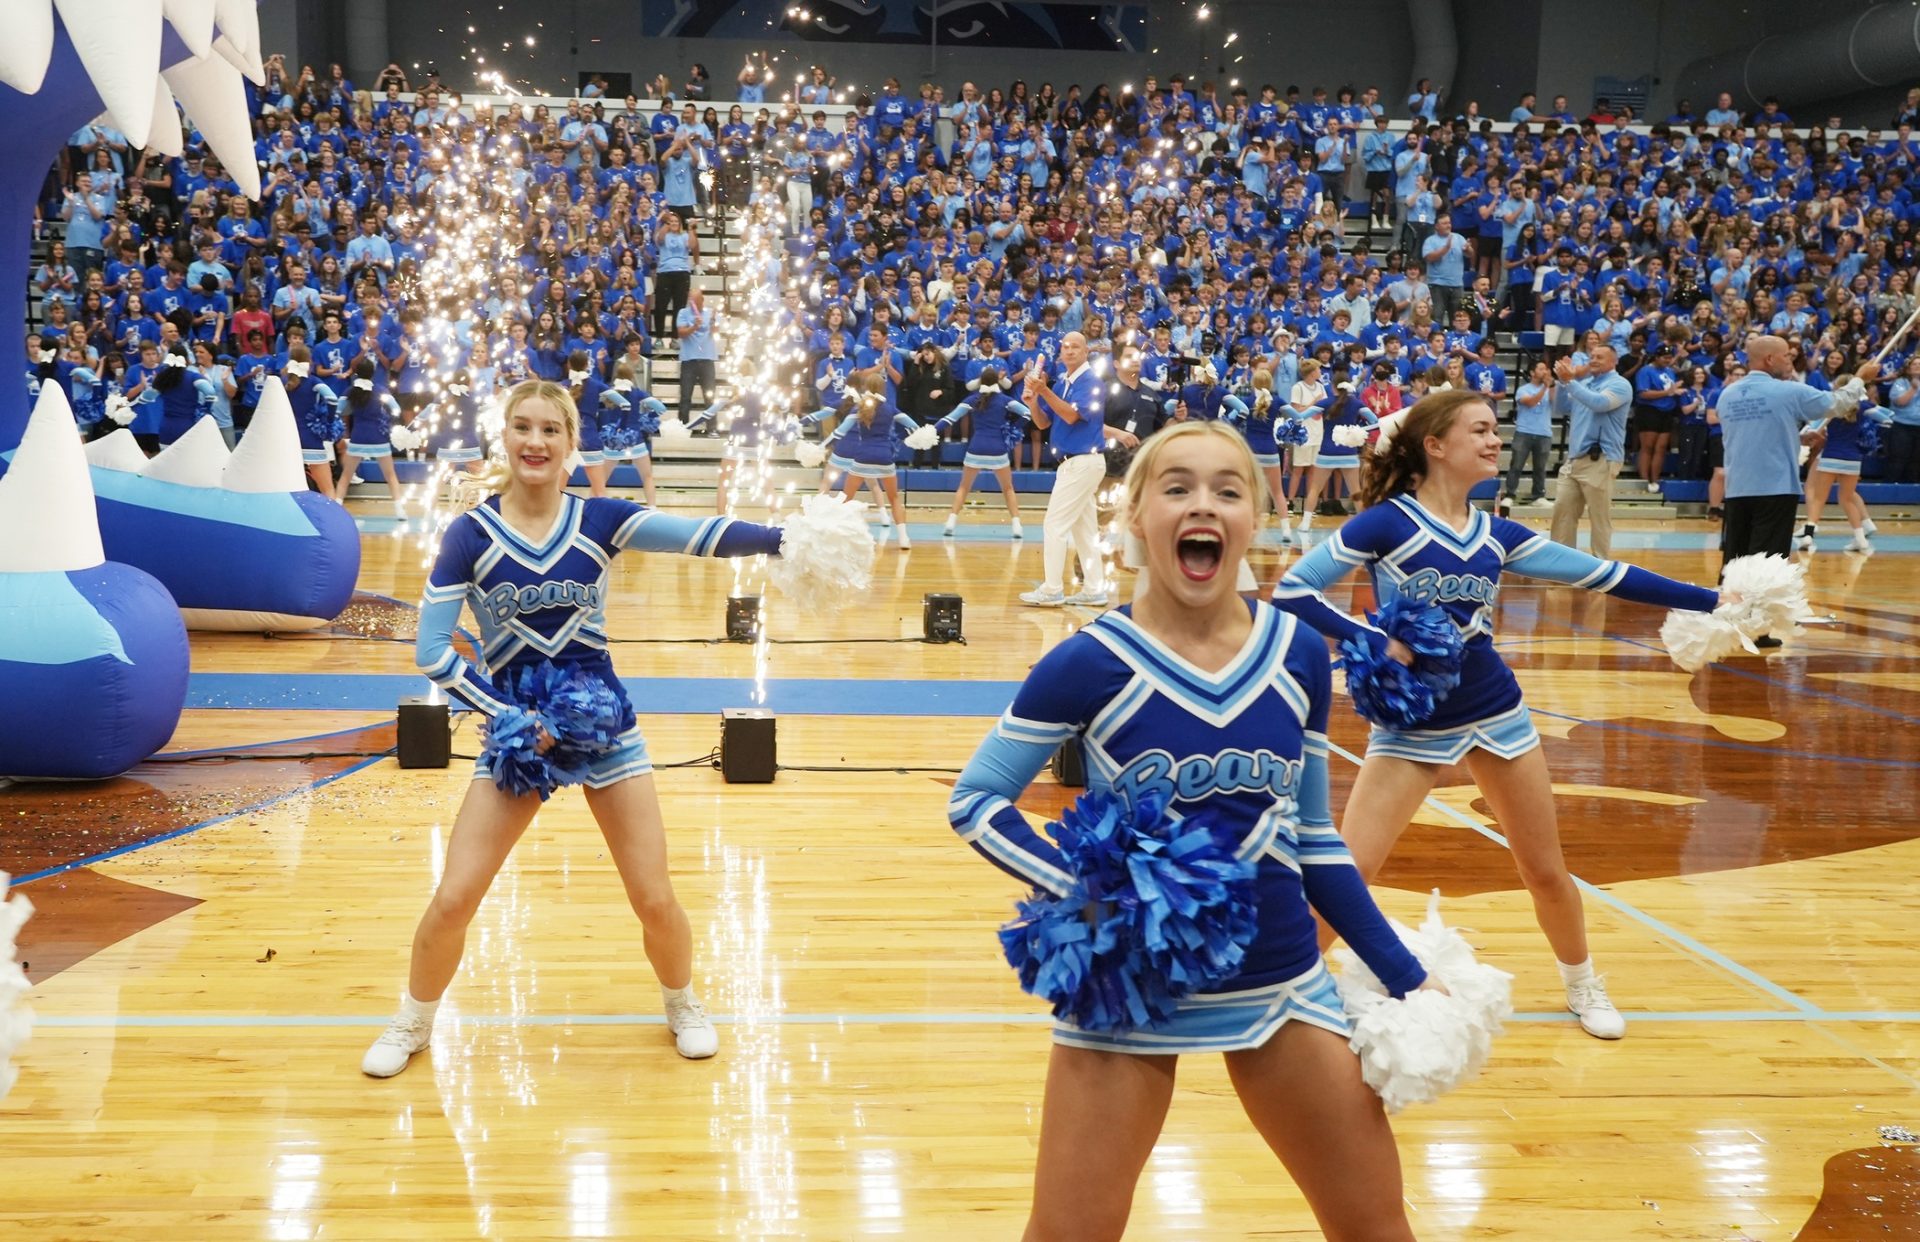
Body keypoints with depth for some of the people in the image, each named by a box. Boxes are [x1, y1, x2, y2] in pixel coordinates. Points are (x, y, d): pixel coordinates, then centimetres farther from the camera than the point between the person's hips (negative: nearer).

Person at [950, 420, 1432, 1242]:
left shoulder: (1299, 653, -3)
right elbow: (973, 802, -5)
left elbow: (1311, 835, 7)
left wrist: (1405, 978, 7)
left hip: (1280, 981, 4)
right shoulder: (1091, 662, -13)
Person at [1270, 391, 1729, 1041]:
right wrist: (1376, 643, -22)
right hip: (1412, 721, -5)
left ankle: (1582, 983, 39)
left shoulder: (1496, 534, 3)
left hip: (1497, 714, 5)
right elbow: (1292, 589, -16)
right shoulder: (1387, 522, -12)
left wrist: (1713, 600, 6)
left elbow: (1603, 574, 6)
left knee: (1546, 871, 14)